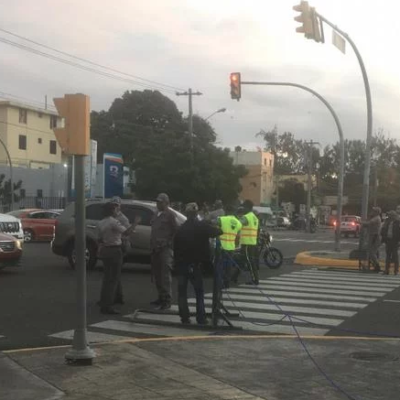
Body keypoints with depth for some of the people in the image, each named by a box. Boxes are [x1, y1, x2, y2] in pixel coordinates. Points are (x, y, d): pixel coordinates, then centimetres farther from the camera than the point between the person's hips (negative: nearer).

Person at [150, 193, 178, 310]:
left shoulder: (170, 214, -4)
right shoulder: (157, 214, 19)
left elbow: (176, 230, -9)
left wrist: (169, 242, -11)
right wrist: (152, 244, 15)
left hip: (165, 248, -8)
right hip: (155, 248, 8)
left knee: (165, 274, -9)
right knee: (157, 274, 11)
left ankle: (167, 300, -9)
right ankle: (161, 297, 21)